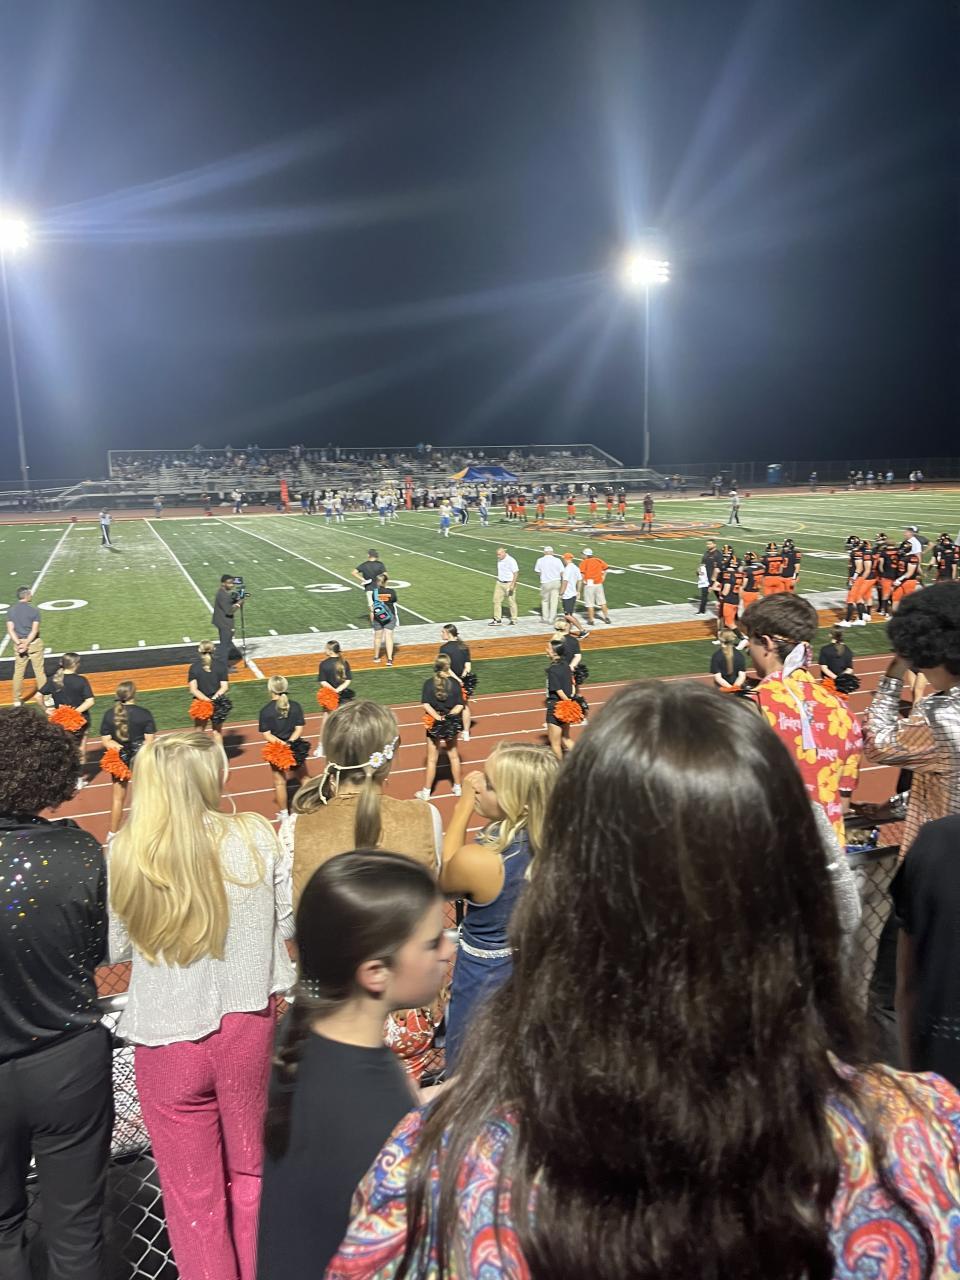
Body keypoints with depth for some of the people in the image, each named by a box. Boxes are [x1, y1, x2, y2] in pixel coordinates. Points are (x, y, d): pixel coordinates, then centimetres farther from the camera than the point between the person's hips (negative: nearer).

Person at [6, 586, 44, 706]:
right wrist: (26, 644, -16)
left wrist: (19, 644, -12)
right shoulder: (34, 610, -10)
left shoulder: (11, 611, 0)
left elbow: (10, 630, -7)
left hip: (19, 644, 3)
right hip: (34, 643, -3)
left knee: (18, 672, 12)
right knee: (39, 671, 5)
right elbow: (35, 630, -17)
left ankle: (17, 700, 18)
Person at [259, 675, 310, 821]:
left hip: (276, 750, -1)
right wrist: (290, 742, -15)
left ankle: (283, 813, 22)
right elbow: (299, 729, -10)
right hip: (295, 747, 2)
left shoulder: (266, 710, -12)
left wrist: (281, 744, -17)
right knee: (304, 778, 19)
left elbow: (267, 735, -14)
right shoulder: (295, 706, -7)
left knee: (280, 782, 13)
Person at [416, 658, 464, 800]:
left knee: (432, 759, 10)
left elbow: (425, 704, -18)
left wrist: (438, 717, -19)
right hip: (452, 724, 1)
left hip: (435, 725, -1)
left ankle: (426, 792, 17)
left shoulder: (429, 683, -10)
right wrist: (449, 716, -12)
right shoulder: (455, 683, -8)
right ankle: (457, 787, 31)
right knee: (454, 756, 19)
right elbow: (459, 706, -11)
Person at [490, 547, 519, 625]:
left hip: (509, 584, -7)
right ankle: (497, 620, 4)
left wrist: (512, 585, -21)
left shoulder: (511, 561, -17)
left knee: (511, 602, 3)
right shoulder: (499, 560, 6)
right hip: (500, 583, 7)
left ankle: (513, 620, 17)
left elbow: (516, 573, -16)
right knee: (496, 600, 1)